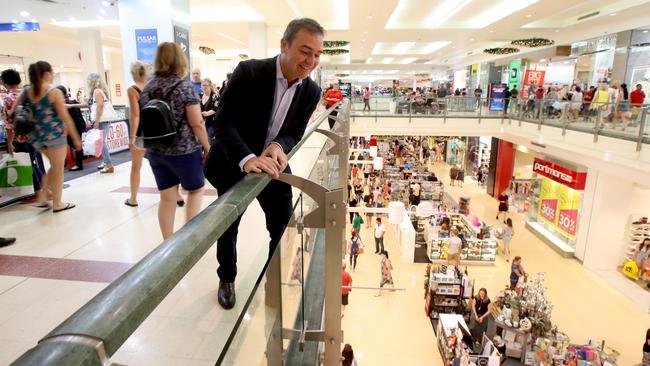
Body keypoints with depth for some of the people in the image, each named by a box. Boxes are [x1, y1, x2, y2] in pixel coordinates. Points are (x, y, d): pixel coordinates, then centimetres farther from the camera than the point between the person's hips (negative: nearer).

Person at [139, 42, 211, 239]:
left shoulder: (147, 89, 6)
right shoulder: (185, 87, -10)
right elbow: (196, 123, -14)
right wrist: (207, 147, -4)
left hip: (155, 151, 5)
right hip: (184, 151, -5)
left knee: (167, 197, 11)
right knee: (196, 190, 15)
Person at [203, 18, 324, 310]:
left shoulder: (311, 91, -9)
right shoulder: (248, 72, -23)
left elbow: (294, 134, -6)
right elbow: (224, 121, -27)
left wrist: (279, 146, -30)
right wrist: (247, 159, -45)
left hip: (273, 164, 4)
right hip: (233, 165, -3)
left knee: (285, 227, 9)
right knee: (227, 227, 13)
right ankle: (226, 280, 39)